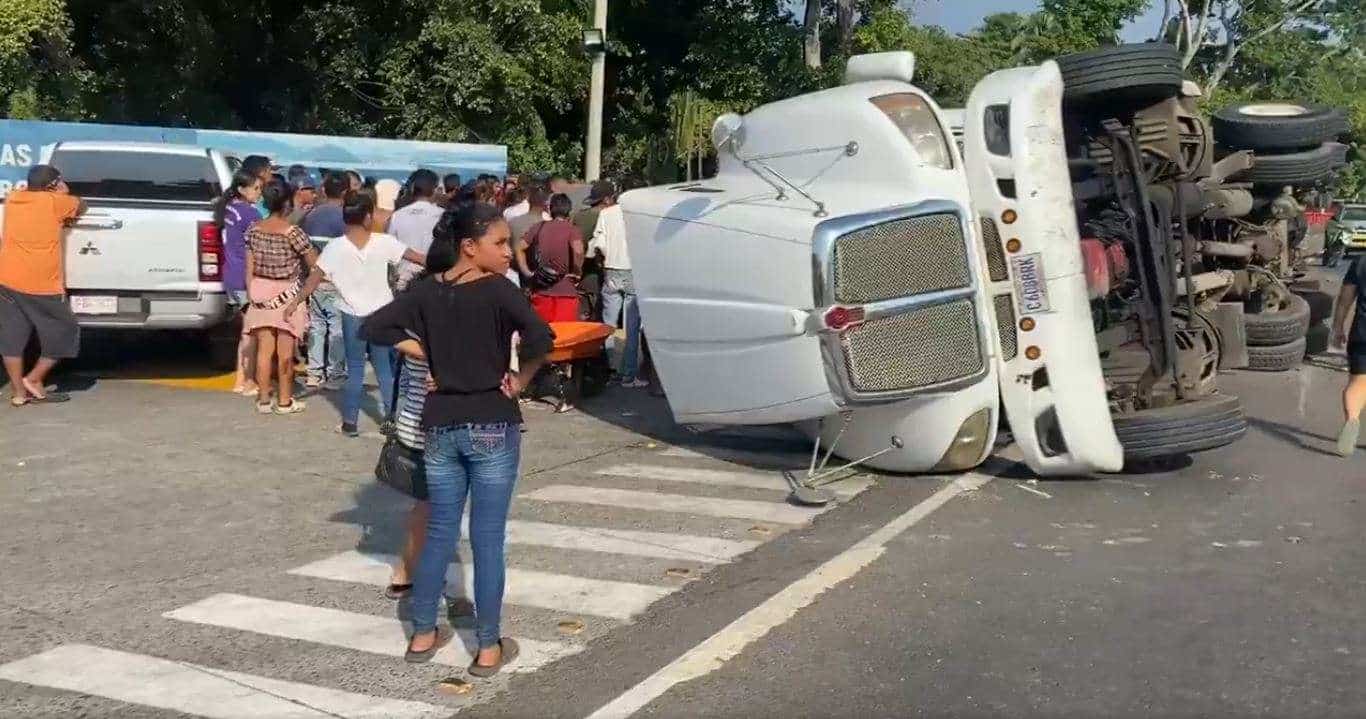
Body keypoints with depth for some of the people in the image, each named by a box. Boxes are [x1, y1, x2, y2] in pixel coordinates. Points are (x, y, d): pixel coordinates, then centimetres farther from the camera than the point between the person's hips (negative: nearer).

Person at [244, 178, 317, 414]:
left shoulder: (254, 230, 1)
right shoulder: (292, 232, -14)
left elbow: (249, 268, 5)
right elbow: (315, 263, -8)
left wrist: (251, 294, 13)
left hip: (260, 293, 4)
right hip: (287, 295, -4)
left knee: (264, 349, 9)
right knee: (285, 351, 5)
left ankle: (263, 399, 14)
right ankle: (284, 401, 13)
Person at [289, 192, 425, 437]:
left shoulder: (335, 247, -8)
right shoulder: (383, 242, -7)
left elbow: (314, 279, -6)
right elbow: (417, 257, 0)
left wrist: (295, 302, 5)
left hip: (353, 314, -1)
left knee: (355, 369, 9)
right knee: (385, 368, 11)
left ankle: (350, 422, 11)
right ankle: (389, 418, 13)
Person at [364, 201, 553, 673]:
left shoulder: (428, 293, 4)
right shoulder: (497, 290, -13)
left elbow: (375, 326, 4)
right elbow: (541, 338, -27)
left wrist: (426, 355, 4)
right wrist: (521, 378, -11)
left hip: (440, 425, 5)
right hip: (492, 426, -5)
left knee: (439, 532, 17)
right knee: (488, 538, 4)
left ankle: (422, 635, 27)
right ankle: (488, 648, 13)